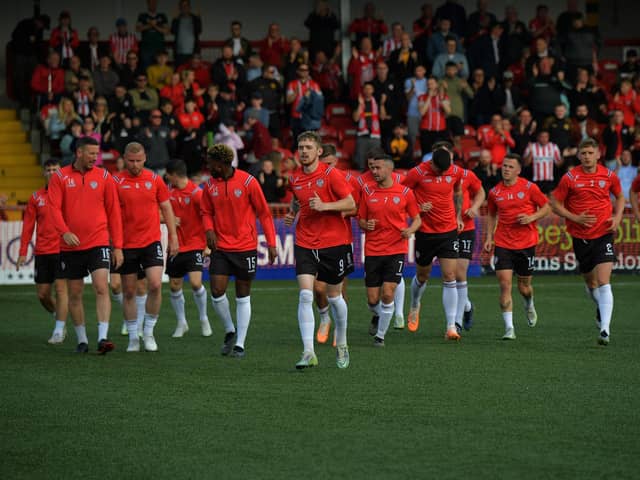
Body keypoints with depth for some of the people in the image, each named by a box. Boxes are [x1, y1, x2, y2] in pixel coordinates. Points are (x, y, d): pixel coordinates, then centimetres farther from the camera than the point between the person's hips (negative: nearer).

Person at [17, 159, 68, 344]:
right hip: (42, 252, 3)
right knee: (42, 294, 4)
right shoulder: (36, 197, 8)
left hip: (63, 250, -3)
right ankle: (59, 318, 29)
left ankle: (59, 331, -5)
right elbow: (28, 226, 9)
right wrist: (23, 252, 3)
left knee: (61, 287, -10)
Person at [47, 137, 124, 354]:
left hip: (98, 243, -1)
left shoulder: (104, 177, 4)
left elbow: (114, 212, 5)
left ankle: (103, 337, -20)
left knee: (102, 288, -15)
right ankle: (82, 340, 19)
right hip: (71, 246, 1)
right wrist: (64, 232, -22)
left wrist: (118, 246, 1)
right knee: (74, 294, 7)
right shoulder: (60, 177, 2)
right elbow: (54, 208, -5)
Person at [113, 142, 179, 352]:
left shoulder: (154, 179, 3)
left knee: (155, 285, -14)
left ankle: (148, 332, 2)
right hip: (126, 245, 0)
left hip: (151, 242, 0)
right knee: (129, 292, 4)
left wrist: (173, 237, 6)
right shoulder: (116, 182, -2)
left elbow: (166, 208, 11)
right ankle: (133, 337, 16)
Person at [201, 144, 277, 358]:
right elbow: (206, 212, 15)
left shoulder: (248, 182, -10)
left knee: (243, 297, 5)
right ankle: (230, 331, 16)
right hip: (220, 247, 3)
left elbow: (264, 213, -4)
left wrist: (271, 243, -7)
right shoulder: (210, 185, 2)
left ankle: (240, 344, 11)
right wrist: (209, 229, -6)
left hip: (245, 247, -3)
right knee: (217, 292, -8)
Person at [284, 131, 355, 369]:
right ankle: (308, 353, -17)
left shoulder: (330, 174, -9)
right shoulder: (294, 179, 6)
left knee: (334, 296, 10)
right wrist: (292, 214, 6)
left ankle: (341, 345, 33)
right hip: (305, 244, 3)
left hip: (334, 243, -3)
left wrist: (324, 205, -22)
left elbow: (351, 204, -10)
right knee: (305, 295, -13)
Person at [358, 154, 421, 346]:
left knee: (388, 294, -12)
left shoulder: (405, 192, 0)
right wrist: (366, 225, -11)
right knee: (373, 300, 1)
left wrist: (410, 230, -13)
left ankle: (380, 334, 3)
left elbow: (417, 219, 8)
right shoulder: (367, 192, 5)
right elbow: (361, 220, 12)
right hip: (372, 250, 2)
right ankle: (380, 316, 35)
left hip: (396, 250, -2)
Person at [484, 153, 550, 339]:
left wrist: (531, 217, -15)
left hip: (526, 243, -1)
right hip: (502, 244, 1)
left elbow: (546, 207, 2)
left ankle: (529, 306, 46)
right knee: (504, 284, -11)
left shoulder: (529, 188, -4)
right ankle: (509, 328, -10)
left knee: (524, 287, 9)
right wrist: (489, 237, 8)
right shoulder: (495, 192, 3)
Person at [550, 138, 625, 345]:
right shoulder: (570, 178, -5)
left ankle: (604, 330, -20)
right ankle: (602, 307, 48)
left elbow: (620, 196, 17)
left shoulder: (609, 176, -1)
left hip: (603, 234, -1)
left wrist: (617, 217, 0)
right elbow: (556, 204, 1)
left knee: (603, 282, -16)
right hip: (580, 237, 1)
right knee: (590, 282, 16)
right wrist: (575, 218, -13)